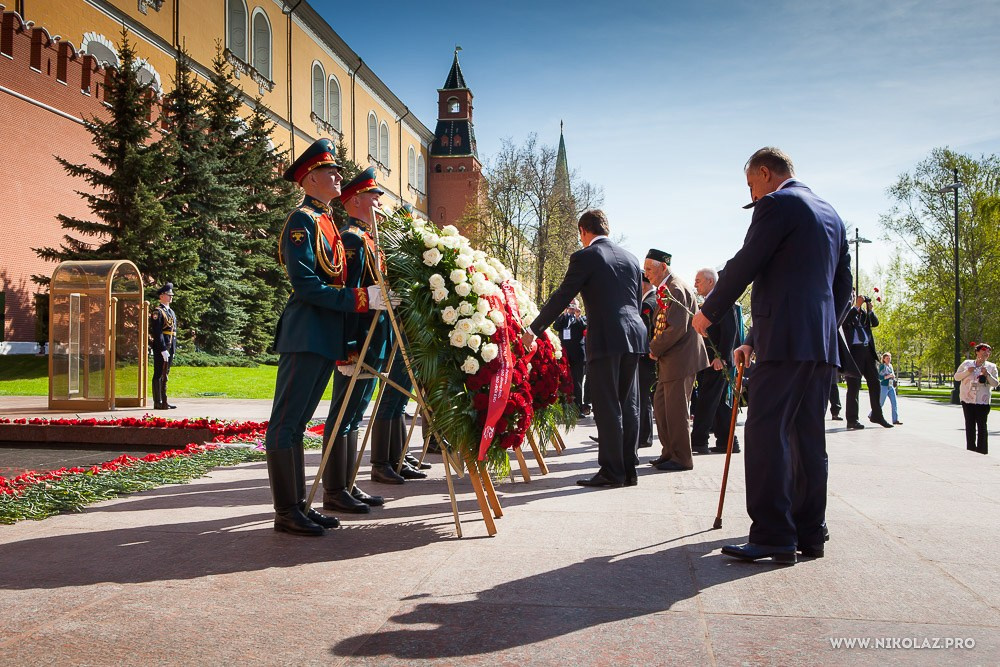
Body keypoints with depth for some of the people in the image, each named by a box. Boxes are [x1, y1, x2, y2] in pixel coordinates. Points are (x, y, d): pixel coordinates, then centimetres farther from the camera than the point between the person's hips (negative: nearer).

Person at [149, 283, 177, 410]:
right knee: (159, 375, -4)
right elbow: (157, 332, -17)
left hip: (169, 348, 9)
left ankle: (164, 401, 17)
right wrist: (163, 350, -21)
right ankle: (158, 403, -1)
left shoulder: (171, 312, 19)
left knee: (165, 376, 12)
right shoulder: (157, 311, -9)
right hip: (160, 349, -9)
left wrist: (173, 349, 17)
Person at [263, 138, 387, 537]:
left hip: (326, 338, 9)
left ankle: (298, 506, 19)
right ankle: (286, 513, 2)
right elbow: (306, 285, -18)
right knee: (286, 423, -3)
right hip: (305, 338, -9)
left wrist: (342, 347, 20)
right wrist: (362, 298, -20)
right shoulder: (302, 221, -8)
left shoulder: (327, 222, 20)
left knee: (297, 423, 12)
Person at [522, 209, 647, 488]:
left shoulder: (585, 257, -4)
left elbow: (561, 297, -6)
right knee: (628, 405, 11)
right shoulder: (631, 258, 16)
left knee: (607, 407, -2)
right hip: (633, 336, 7)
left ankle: (612, 471, 0)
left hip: (605, 339, -7)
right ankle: (628, 469, 16)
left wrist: (533, 330, 1)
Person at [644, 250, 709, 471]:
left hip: (680, 359, -10)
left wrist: (655, 349, -12)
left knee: (675, 409, -4)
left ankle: (681, 458, 5)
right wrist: (655, 347, 9)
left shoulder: (676, 289, -16)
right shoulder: (666, 289, 16)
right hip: (669, 361, 10)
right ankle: (669, 452, 23)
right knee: (660, 406, 14)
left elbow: (677, 328, -23)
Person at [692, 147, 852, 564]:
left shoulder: (777, 204, -3)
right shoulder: (832, 215, 24)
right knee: (808, 438, 11)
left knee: (765, 434, -9)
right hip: (823, 344, 9)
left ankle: (774, 536, -11)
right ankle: (809, 535, 15)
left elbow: (744, 266, -7)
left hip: (786, 342, -9)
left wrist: (708, 312, 8)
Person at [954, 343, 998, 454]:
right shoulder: (966, 364, 9)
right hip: (967, 400, 1)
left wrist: (987, 374, -13)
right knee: (970, 425, 5)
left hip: (982, 401, -1)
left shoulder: (991, 367, 6)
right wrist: (967, 372, -7)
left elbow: (995, 383, 4)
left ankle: (982, 451, 3)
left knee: (982, 426, -2)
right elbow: (956, 377, 9)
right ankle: (970, 449, 11)